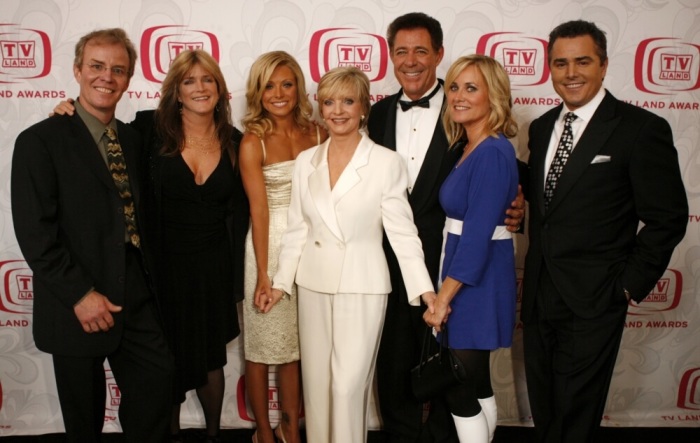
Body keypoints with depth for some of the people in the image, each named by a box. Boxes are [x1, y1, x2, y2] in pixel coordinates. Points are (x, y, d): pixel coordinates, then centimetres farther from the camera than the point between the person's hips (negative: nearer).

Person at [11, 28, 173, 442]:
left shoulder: (133, 140, 9)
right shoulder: (40, 141, -9)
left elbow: (139, 215, 11)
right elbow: (35, 233, -14)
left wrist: (148, 281, 1)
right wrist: (80, 294, -18)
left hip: (137, 299, 4)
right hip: (78, 306, -4)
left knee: (157, 382, 7)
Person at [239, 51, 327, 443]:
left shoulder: (318, 134, 2)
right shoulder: (253, 142, -6)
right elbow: (258, 210, -10)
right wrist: (263, 274, -12)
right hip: (270, 245, -3)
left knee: (299, 343, 13)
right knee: (263, 344, 8)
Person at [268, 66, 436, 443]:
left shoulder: (386, 162, -7)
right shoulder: (306, 161, 5)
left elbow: (402, 230, -7)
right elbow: (297, 229, 9)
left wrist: (425, 288, -12)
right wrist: (281, 281, 8)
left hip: (362, 285, -4)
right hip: (314, 284, 4)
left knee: (347, 385, -4)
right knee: (316, 382, 12)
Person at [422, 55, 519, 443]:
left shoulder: (493, 153, -19)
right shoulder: (469, 148, 9)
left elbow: (478, 233, -23)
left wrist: (443, 297, -19)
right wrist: (445, 292, 10)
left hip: (477, 280, -9)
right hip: (465, 269, 9)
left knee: (458, 389, 2)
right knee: (476, 382, 19)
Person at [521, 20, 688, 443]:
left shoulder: (642, 129, -10)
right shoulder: (542, 127, 10)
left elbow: (668, 217, -9)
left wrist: (631, 284, -9)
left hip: (593, 299, -6)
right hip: (539, 295, 6)